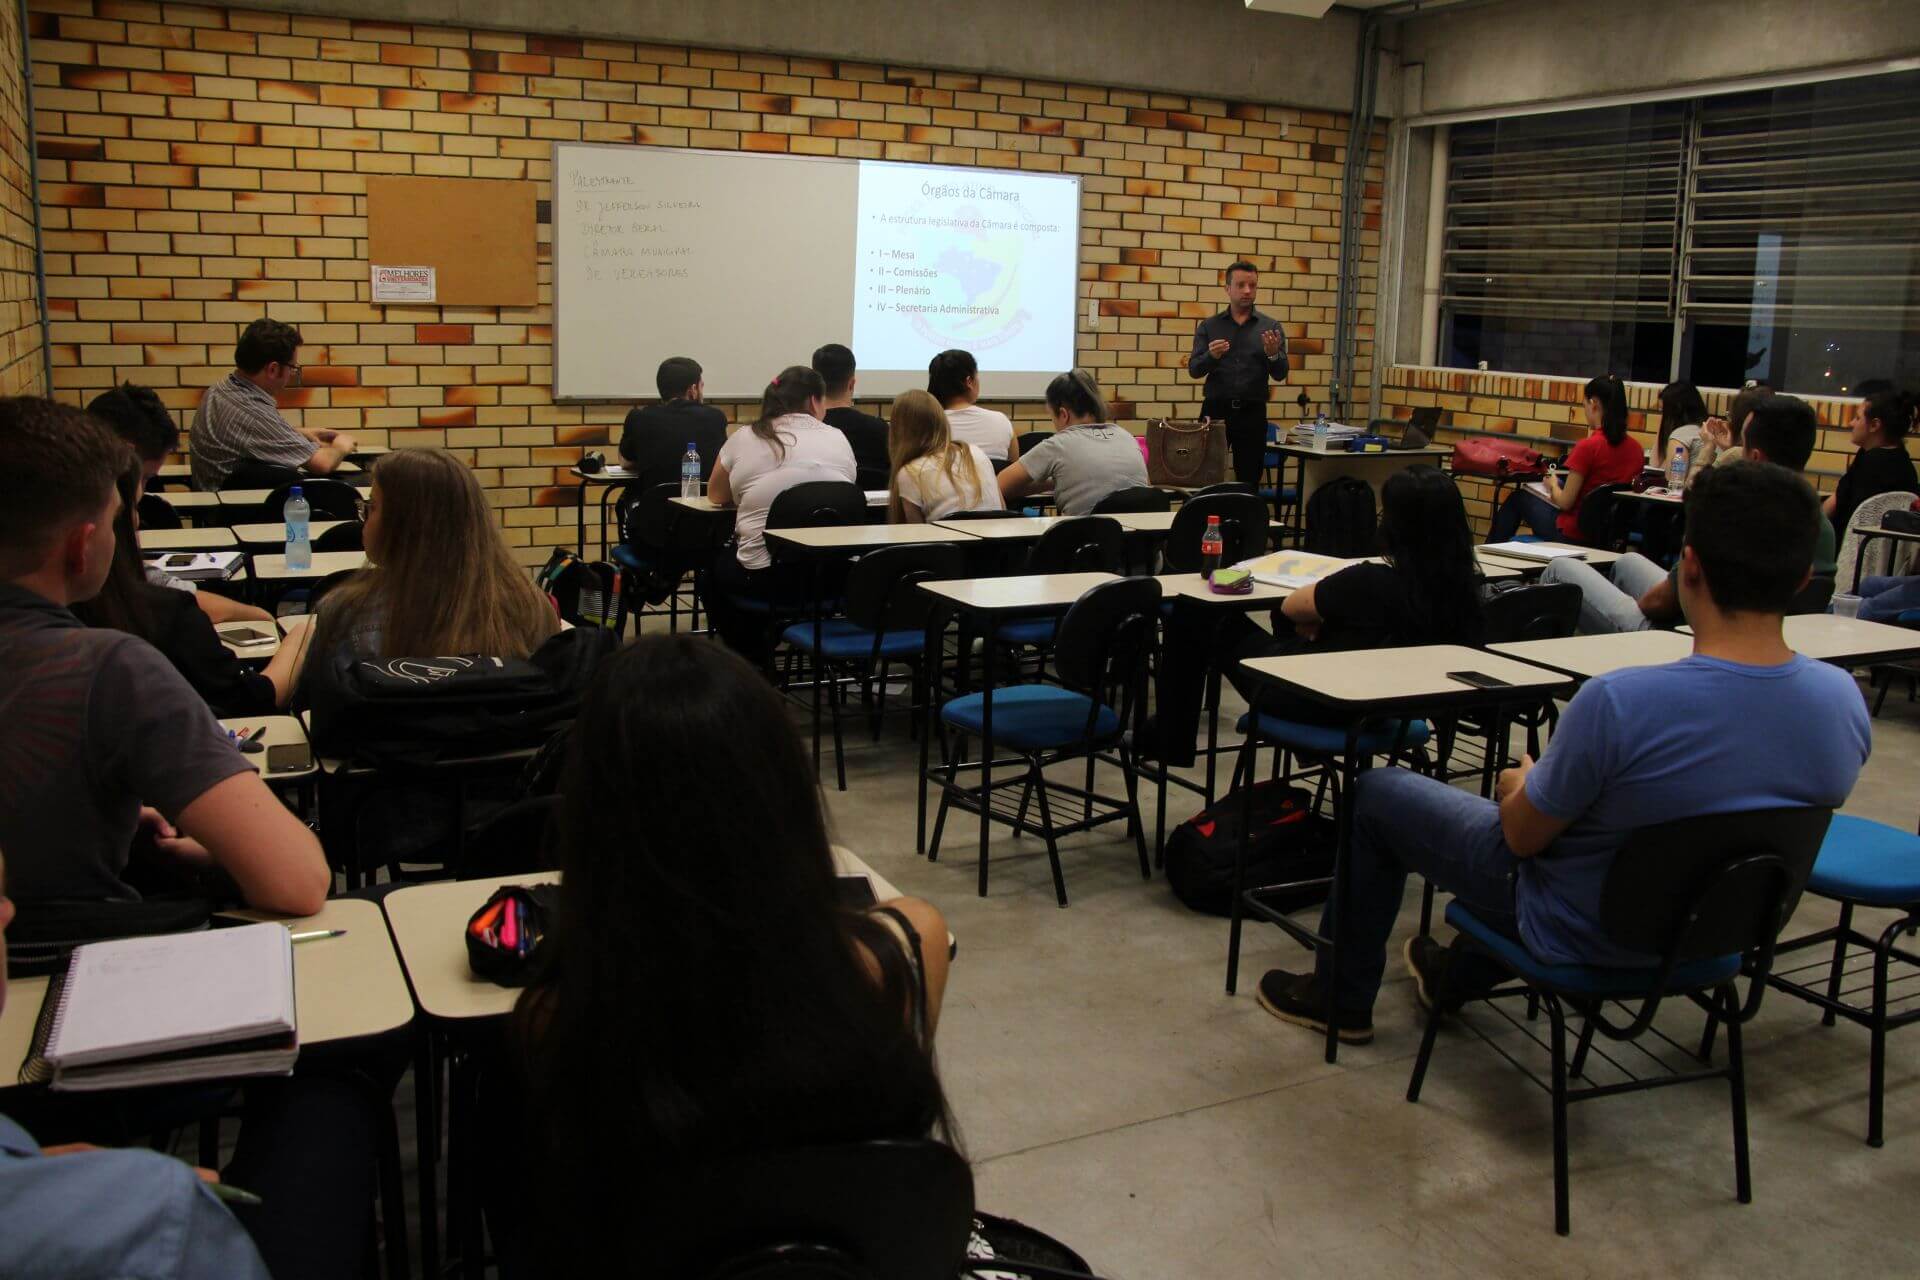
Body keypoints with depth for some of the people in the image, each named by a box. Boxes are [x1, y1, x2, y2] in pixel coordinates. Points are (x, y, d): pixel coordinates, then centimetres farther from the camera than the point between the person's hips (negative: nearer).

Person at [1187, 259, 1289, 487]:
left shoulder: (1271, 327, 7)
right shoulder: (1208, 326, 7)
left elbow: (1280, 374, 0)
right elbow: (1194, 370, -1)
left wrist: (1273, 355, -21)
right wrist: (1211, 356, -22)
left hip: (1252, 414, 1)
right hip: (1215, 410, -1)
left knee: (1249, 480, 3)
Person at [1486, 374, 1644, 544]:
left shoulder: (1588, 447, -21)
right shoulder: (1636, 449, -2)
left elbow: (1565, 502, -16)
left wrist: (1553, 485, 5)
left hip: (1574, 534, -7)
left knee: (1518, 498, 19)